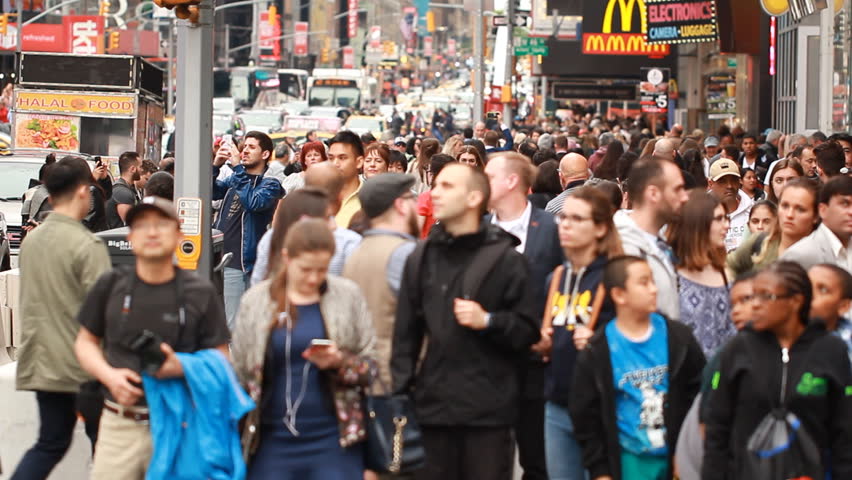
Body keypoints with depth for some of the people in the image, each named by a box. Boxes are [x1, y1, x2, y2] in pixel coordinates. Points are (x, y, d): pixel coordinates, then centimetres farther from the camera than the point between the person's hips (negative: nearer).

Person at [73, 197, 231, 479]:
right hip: (121, 422, 1)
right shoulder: (111, 286, 6)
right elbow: (86, 342, 16)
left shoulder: (201, 294, 1)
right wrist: (110, 376, -3)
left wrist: (182, 367, -16)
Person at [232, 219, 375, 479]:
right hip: (273, 442, 1)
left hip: (333, 440, -1)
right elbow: (238, 374, 9)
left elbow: (372, 365, 5)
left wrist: (340, 362, -16)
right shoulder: (257, 301, 4)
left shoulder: (347, 296, 2)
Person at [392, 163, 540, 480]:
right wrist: (400, 395, 1)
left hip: (489, 409, -3)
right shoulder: (421, 258, 11)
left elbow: (529, 332, -1)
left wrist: (489, 321, -16)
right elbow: (406, 333, 9)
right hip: (433, 406, 3)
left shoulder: (505, 259, 0)